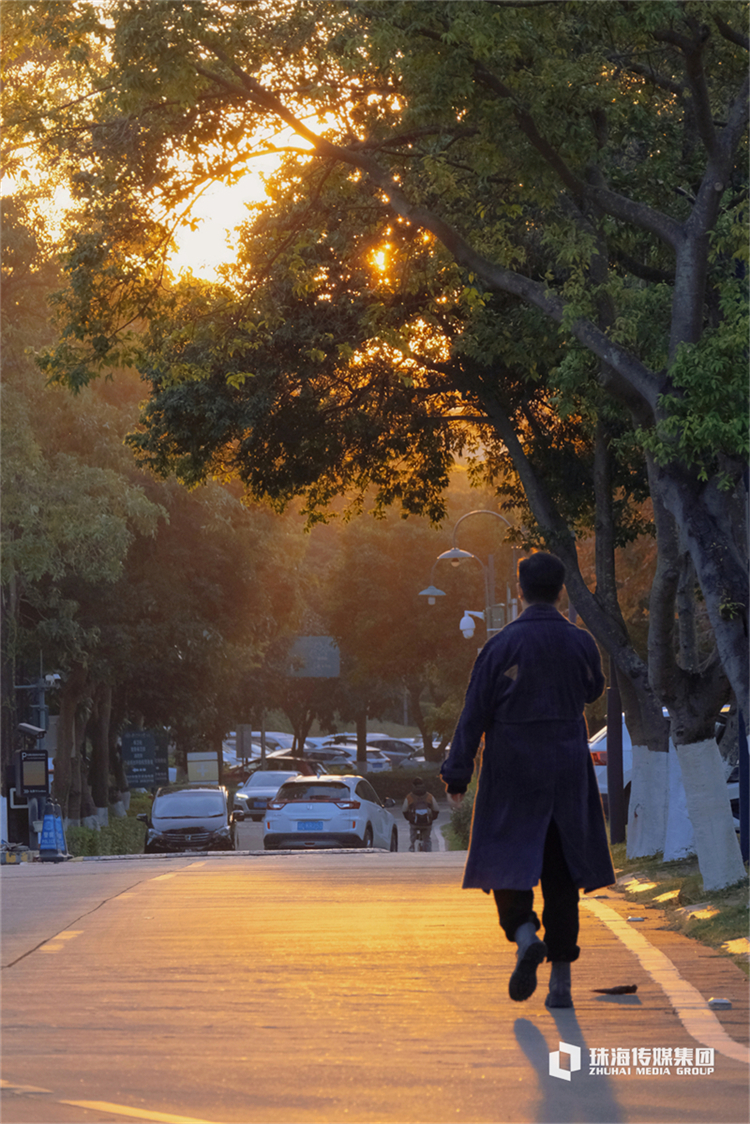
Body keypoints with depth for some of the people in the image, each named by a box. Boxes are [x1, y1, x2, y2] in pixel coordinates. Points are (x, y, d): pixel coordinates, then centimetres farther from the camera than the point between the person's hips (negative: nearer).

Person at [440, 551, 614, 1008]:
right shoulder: (580, 642, -2)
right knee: (561, 875, 8)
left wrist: (457, 776, -3)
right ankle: (562, 981, 5)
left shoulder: (501, 646, -9)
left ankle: (525, 935, -21)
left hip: (512, 772, -2)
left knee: (509, 867, 8)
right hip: (567, 773, 2)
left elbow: (474, 714, -8)